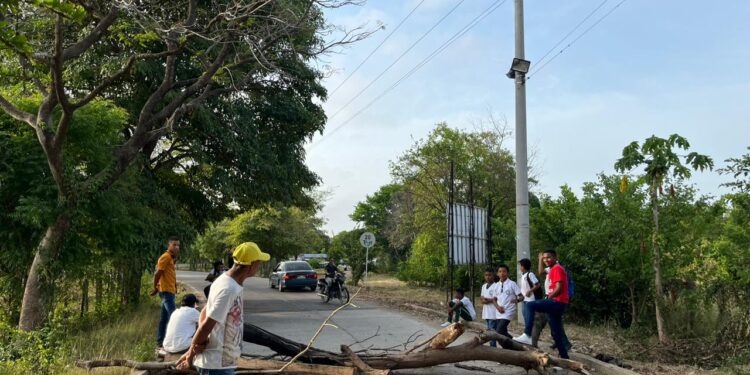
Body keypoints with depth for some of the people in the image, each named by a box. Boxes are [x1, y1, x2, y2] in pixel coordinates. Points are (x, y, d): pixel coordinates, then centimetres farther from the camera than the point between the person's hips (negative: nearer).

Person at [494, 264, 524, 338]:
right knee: (503, 332, 8)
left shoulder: (512, 284, -7)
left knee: (499, 332, -15)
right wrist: (498, 307, -4)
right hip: (499, 313, 6)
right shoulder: (497, 285, 9)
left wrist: (517, 300, -31)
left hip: (508, 312, -6)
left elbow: (521, 297, -8)